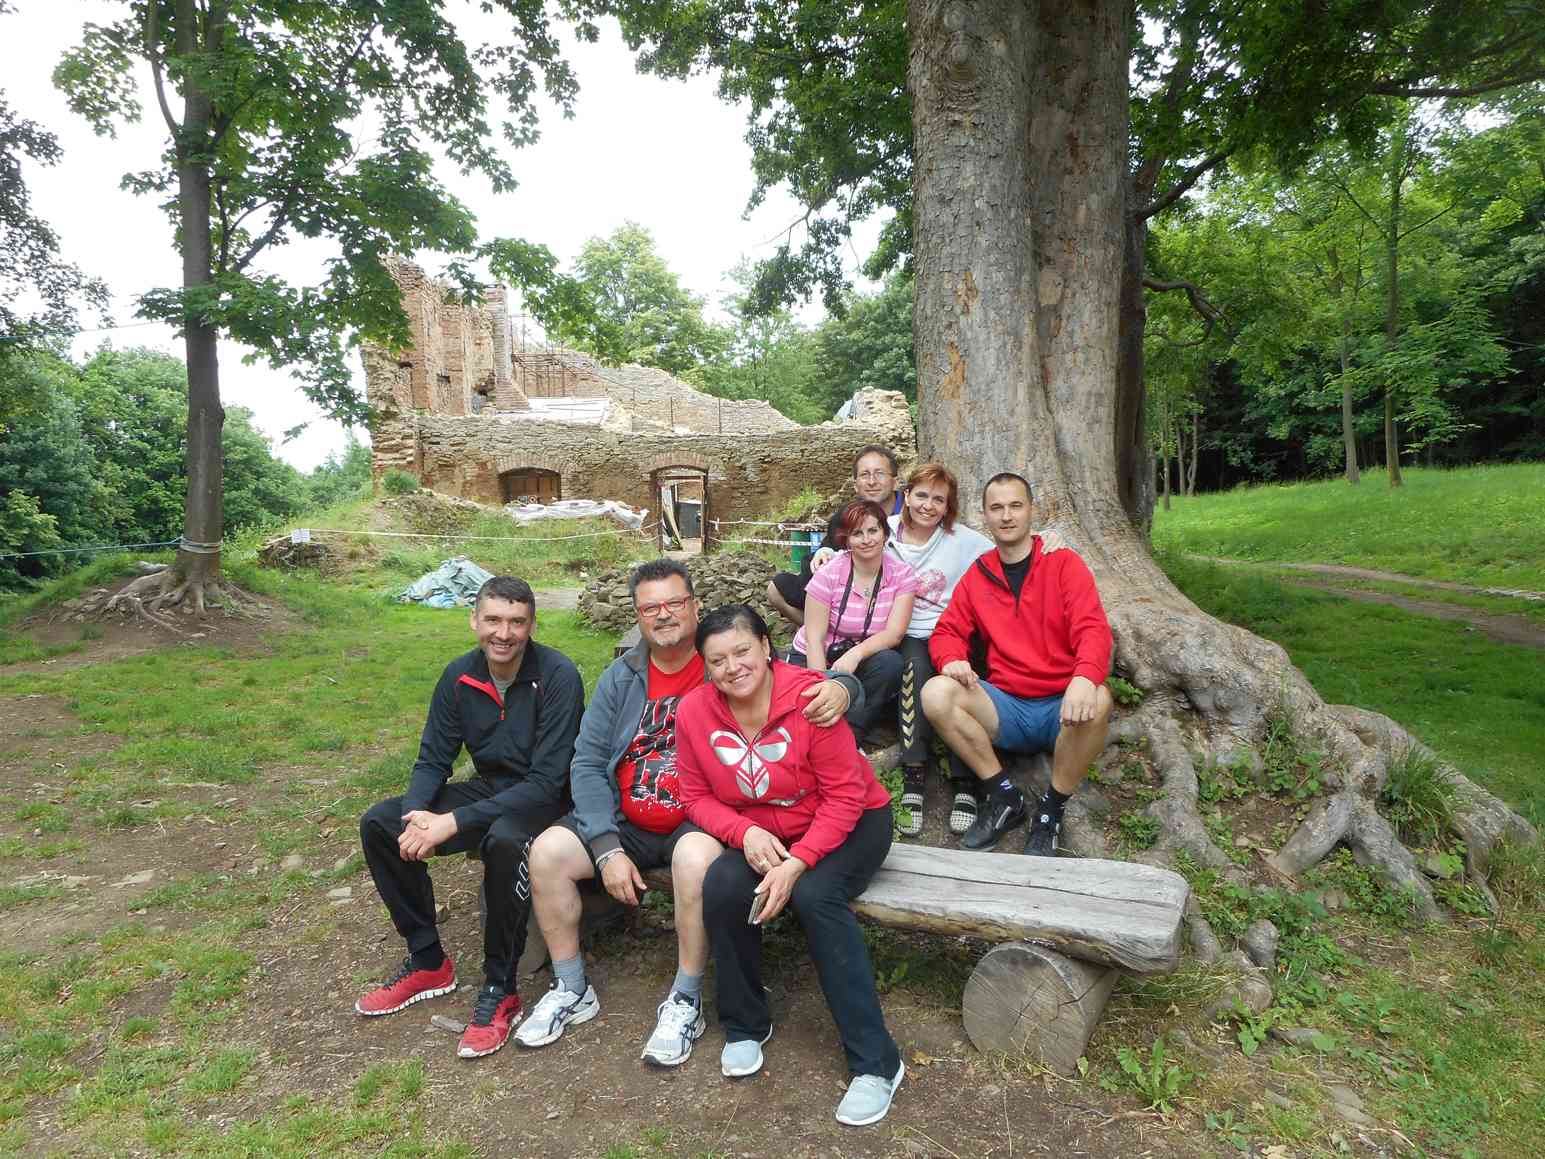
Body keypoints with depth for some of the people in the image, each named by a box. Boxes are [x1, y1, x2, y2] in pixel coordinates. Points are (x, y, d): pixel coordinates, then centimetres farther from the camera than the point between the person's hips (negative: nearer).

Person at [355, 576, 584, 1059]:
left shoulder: (557, 675, -23)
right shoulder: (460, 675, -4)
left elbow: (547, 781, -26)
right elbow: (432, 760, 1)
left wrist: (455, 822, -30)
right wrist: (417, 814, -22)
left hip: (544, 801, -6)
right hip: (487, 788, 7)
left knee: (504, 841, -38)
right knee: (378, 824, -8)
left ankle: (500, 991, -15)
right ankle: (428, 961, 7)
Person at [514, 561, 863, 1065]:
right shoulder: (621, 678, 5)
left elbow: (814, 683, -6)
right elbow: (587, 764, 2)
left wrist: (840, 687, -33)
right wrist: (607, 849, -10)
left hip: (701, 820, -4)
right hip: (626, 823, 4)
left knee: (695, 857, -35)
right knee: (547, 851, -14)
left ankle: (685, 1002, -10)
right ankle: (572, 990, 9)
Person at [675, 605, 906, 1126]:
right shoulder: (694, 712, -12)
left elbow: (845, 796, -20)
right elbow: (696, 796, -2)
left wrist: (797, 862, -28)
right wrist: (745, 834, -20)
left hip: (849, 824, -3)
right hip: (758, 834, 4)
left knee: (815, 895, -31)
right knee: (720, 887, -24)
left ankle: (876, 1063, -16)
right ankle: (745, 1025, 3)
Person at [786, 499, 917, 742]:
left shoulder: (902, 575, -7)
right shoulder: (828, 574, -13)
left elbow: (894, 633, -16)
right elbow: (815, 639, -15)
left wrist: (856, 654, -35)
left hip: (864, 659, 2)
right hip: (814, 659, -2)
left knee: (890, 664, -31)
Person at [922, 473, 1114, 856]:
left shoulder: (1064, 564, 0)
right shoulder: (977, 575, 10)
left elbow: (1093, 628, -12)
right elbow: (948, 631, 10)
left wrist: (1085, 677, -34)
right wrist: (951, 660, -16)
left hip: (1062, 708, -2)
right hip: (1006, 708, 2)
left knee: (1098, 701, -35)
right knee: (936, 693, -23)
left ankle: (1051, 810, -10)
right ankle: (1005, 797, -6)